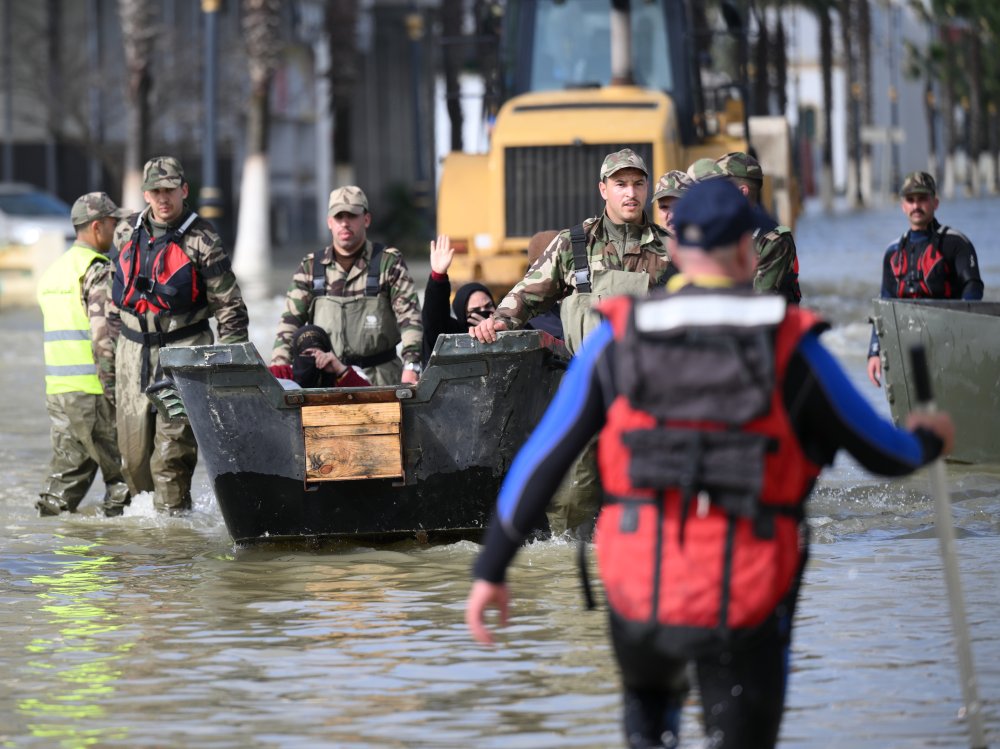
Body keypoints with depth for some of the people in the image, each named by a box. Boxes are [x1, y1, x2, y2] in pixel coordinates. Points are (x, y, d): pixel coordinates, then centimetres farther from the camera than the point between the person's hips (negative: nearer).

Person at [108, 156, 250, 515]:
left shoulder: (201, 239, -6)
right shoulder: (126, 233, 9)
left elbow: (229, 305, -5)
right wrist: (114, 334, 21)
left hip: (184, 350, -5)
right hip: (134, 349, 5)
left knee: (173, 444, -13)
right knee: (133, 446, 4)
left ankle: (172, 511, -9)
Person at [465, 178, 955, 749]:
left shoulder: (619, 338, 0)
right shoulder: (790, 347, -3)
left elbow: (542, 460, 1)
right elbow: (885, 455, 7)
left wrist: (491, 571, 9)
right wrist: (928, 441, 31)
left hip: (642, 597, 2)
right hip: (746, 610, -2)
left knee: (649, 694, 35)